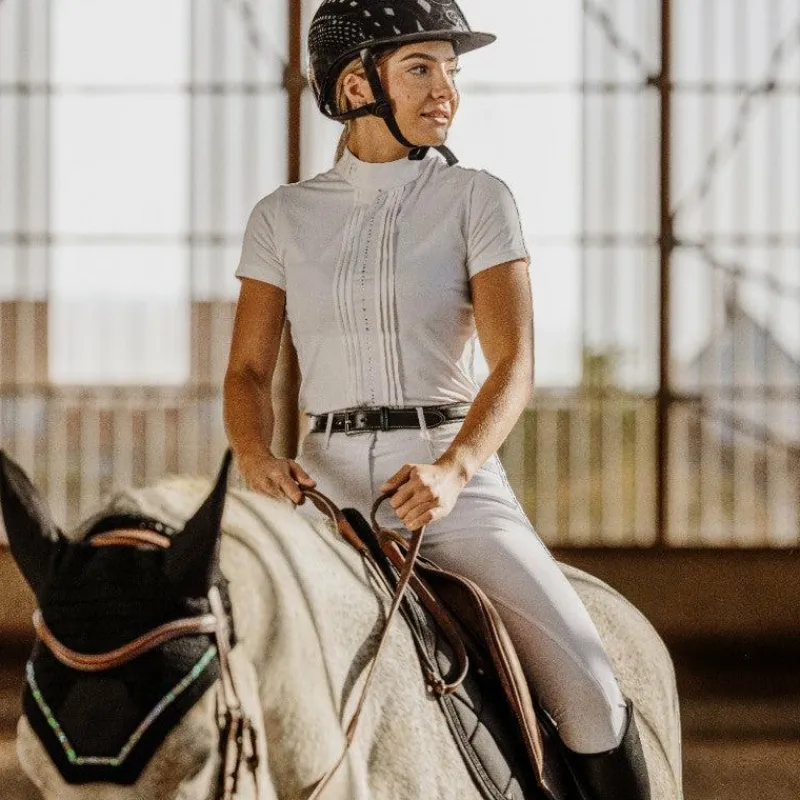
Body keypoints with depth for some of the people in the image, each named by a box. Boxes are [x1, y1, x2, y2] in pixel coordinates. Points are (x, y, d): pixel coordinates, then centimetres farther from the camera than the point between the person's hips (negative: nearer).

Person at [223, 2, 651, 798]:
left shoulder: (477, 200, 2)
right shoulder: (283, 217, 8)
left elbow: (513, 365, -8)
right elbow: (248, 372, 7)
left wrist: (452, 469, -26)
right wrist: (255, 456, -16)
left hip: (454, 479, -2)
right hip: (327, 484, 2)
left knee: (589, 692, -17)